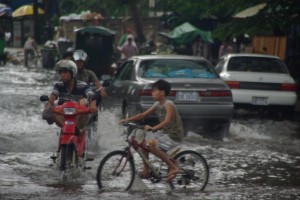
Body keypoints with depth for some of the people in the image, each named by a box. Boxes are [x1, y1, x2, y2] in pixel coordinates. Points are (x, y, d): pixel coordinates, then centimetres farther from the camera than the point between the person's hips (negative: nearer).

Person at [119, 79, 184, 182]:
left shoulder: (168, 104, -19)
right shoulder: (157, 104, 6)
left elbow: (167, 121, -32)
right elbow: (142, 115, 7)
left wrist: (153, 128, -45)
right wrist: (127, 119, -4)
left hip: (174, 136, -9)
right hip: (164, 133, 9)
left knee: (151, 144, -26)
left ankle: (173, 167, -18)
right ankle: (146, 171, 14)